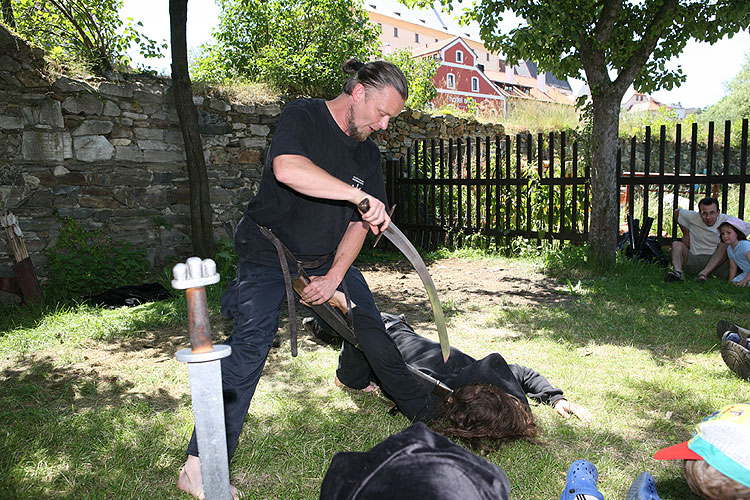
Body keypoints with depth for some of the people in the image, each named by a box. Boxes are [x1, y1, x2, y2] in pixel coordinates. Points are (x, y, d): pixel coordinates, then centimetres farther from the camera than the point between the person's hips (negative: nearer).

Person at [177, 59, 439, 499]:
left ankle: (428, 412, 21)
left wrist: (334, 275, -11)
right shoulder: (303, 116, -15)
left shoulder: (368, 154, 4)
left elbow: (359, 224, 1)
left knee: (372, 329, 4)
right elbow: (287, 169, -37)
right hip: (269, 253, -5)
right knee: (251, 341, -18)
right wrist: (357, 195, -38)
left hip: (327, 259, 6)